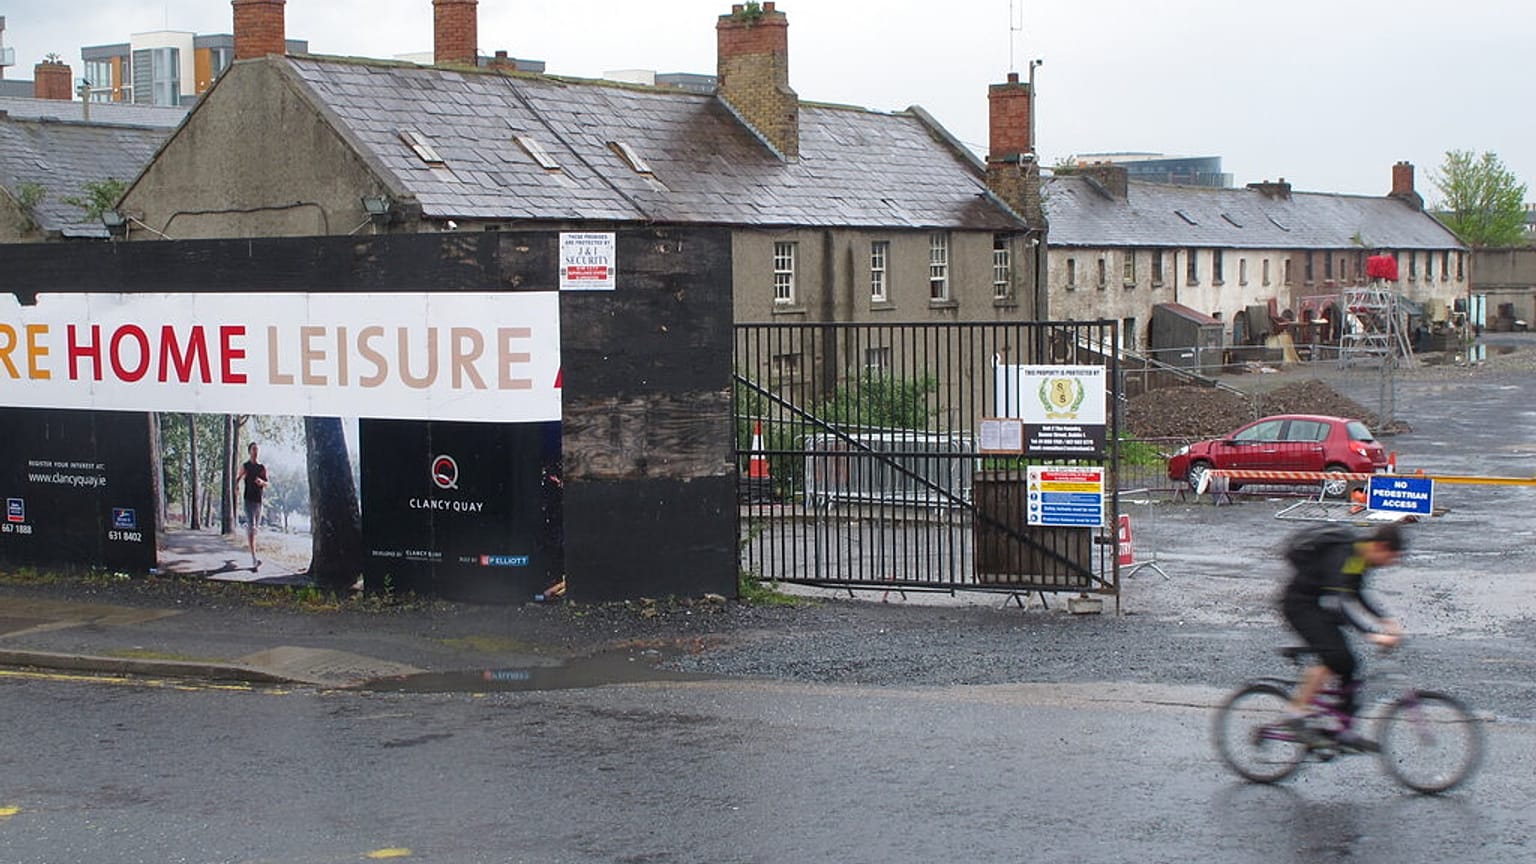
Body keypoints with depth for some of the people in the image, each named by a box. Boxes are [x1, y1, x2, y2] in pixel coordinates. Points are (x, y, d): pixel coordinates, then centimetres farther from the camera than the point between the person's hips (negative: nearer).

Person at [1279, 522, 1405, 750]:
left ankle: (1346, 731, 9)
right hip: (1300, 605, -9)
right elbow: (1342, 602, -37)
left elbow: (1356, 596, 16)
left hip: (1318, 605, 9)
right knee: (1334, 657, -25)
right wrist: (1374, 634, -45)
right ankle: (1297, 713, -17)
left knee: (1346, 663, 3)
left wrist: (1386, 620, 6)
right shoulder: (1343, 557, -28)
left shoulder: (1361, 557, 2)